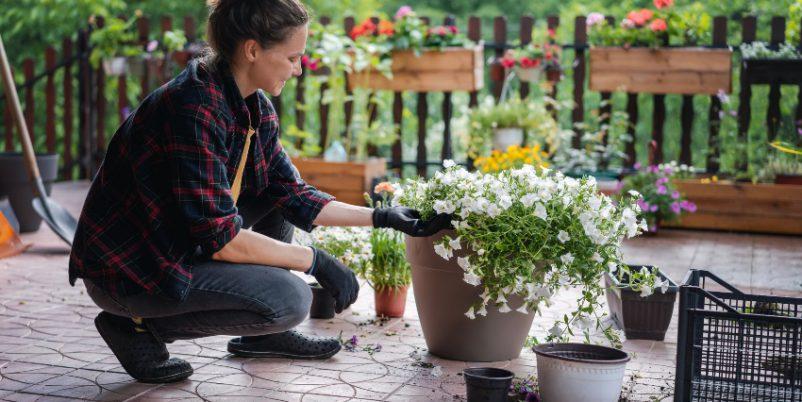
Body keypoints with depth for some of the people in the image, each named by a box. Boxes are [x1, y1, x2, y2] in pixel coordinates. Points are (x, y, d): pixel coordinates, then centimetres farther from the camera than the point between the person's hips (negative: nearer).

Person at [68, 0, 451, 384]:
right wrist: (315, 260, -19)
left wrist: (381, 217, 5)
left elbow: (294, 196, 8)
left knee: (282, 188, 11)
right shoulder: (195, 108, -27)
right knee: (289, 299, -20)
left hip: (178, 243, 9)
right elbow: (221, 239, -27)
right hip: (125, 269, -9)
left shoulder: (257, 108, 1)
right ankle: (138, 325, -5)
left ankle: (264, 333, 15)